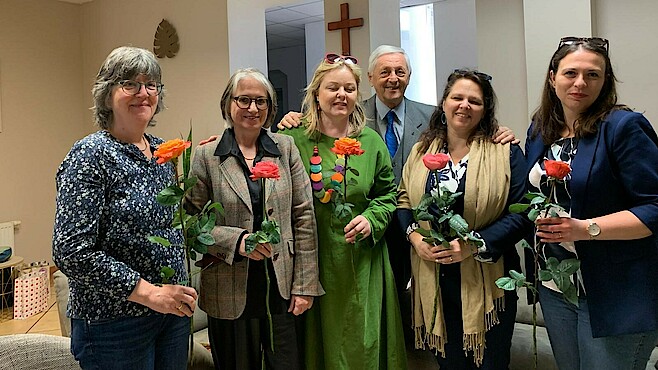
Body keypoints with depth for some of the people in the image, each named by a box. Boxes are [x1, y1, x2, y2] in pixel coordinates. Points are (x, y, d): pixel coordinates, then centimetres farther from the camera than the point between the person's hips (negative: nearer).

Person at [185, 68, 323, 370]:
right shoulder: (207, 156, 0)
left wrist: (305, 285, -2)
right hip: (229, 294, -1)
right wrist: (236, 240, -18)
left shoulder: (286, 148, 3)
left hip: (282, 289, 1)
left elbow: (304, 217, 1)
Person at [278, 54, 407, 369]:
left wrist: (371, 219, -5)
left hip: (362, 264, 3)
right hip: (313, 262, -2)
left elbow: (387, 193, 11)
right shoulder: (294, 139, -4)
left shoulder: (371, 141, 6)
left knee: (363, 342, 13)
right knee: (318, 341, 10)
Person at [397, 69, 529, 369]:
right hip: (432, 279, 3)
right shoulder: (422, 150, 8)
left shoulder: (505, 152, -4)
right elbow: (403, 199, 11)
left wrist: (475, 245, -19)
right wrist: (414, 235, -8)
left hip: (485, 280, -2)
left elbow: (521, 212, -9)